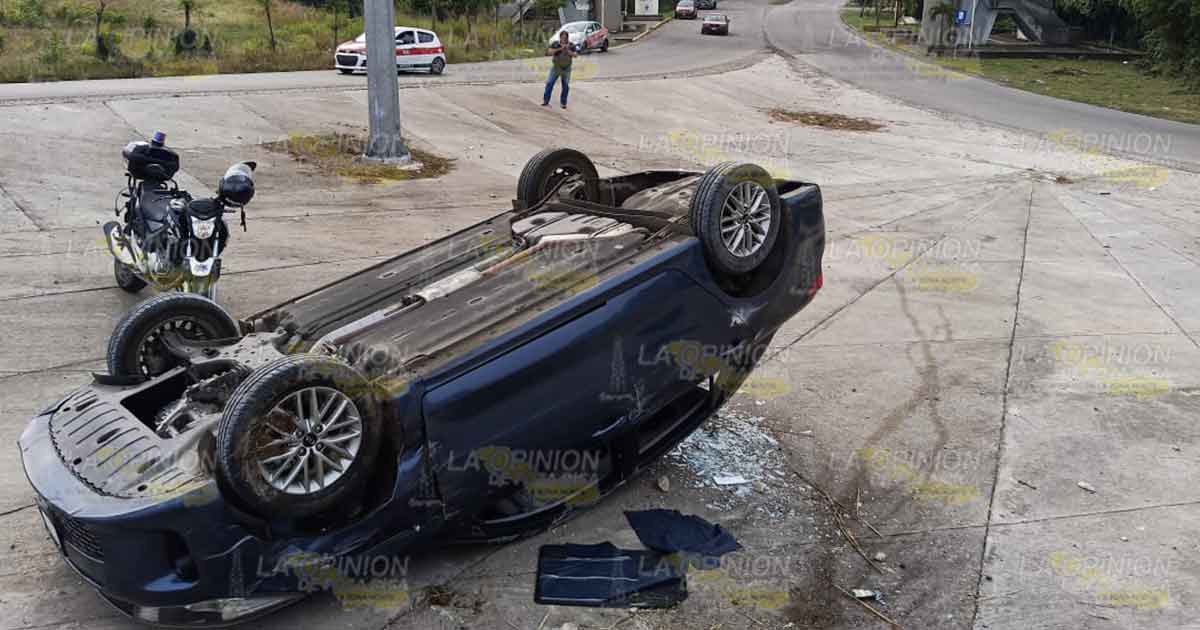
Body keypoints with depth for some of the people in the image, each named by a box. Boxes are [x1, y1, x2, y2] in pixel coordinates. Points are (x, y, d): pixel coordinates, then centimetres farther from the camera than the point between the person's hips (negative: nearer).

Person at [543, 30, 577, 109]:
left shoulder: (571, 45, -1)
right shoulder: (555, 44, -4)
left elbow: (575, 55, -9)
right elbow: (549, 51, -16)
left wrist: (568, 50, -24)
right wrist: (559, 49, -24)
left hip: (566, 68, 1)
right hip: (556, 67, -1)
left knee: (566, 86, 1)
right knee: (549, 83, -6)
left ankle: (563, 103, 12)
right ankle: (546, 101, 0)